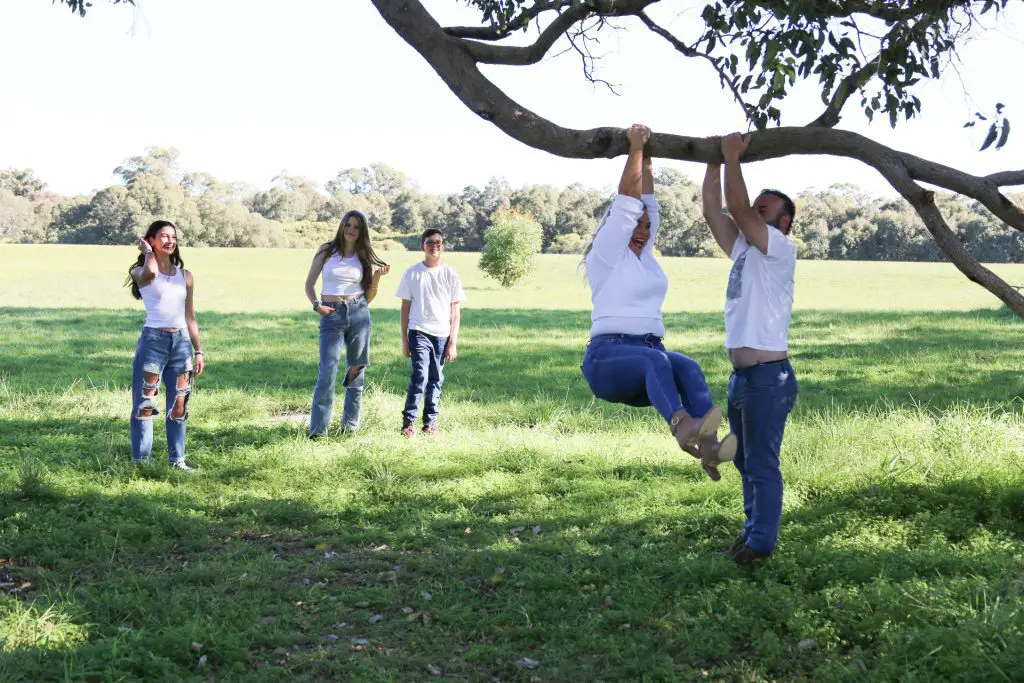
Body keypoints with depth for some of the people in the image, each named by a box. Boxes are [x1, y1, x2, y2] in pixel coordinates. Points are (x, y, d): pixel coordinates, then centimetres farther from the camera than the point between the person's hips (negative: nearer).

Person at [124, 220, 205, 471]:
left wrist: (198, 350, 12)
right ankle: (141, 460, 2)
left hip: (181, 341, 4)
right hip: (153, 340, -4)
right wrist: (148, 252, -5)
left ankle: (177, 459, 14)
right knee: (145, 403, -2)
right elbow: (151, 272, -26)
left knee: (179, 406, 7)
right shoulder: (140, 272, 1)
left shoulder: (185, 276, 13)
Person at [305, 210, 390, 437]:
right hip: (331, 316, -2)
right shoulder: (326, 250, 5)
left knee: (356, 369, 7)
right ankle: (317, 427, -7)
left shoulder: (364, 257, 10)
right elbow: (309, 284, 8)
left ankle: (351, 422, 18)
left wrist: (377, 278, -4)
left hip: (359, 314, 3)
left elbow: (368, 297, 12)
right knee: (328, 370, -11)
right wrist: (316, 305, -8)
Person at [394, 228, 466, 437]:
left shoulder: (450, 274, 5)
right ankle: (408, 422, -9)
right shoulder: (412, 273, 3)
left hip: (442, 334, 2)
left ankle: (430, 422, 16)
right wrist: (404, 340, 3)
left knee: (436, 380, 5)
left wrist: (453, 343, 0)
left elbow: (455, 312, 6)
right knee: (420, 376, -16)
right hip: (419, 332, -2)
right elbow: (405, 308, 7)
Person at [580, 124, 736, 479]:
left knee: (688, 367, -29)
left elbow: (648, 201, 22)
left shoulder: (644, 256, 23)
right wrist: (635, 147, 3)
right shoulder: (607, 253, 4)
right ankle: (681, 425, -64)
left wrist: (646, 159, 25)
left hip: (651, 355, 6)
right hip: (609, 358, -6)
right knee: (656, 360, -39)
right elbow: (627, 198, -2)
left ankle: (707, 444, -52)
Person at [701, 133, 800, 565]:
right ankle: (752, 527, 29)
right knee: (745, 462, 18)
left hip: (768, 378, -9)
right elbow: (712, 210, 9)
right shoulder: (743, 248, 14)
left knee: (762, 464, -1)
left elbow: (736, 207, -19)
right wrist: (715, 161, 6)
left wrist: (733, 158, -12)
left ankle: (762, 540, 7)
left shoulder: (780, 249, -9)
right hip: (741, 374, 9)